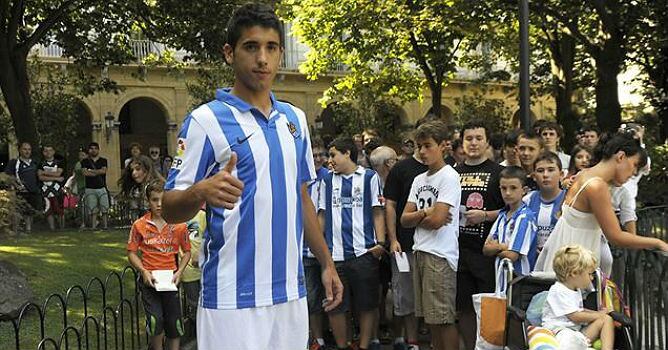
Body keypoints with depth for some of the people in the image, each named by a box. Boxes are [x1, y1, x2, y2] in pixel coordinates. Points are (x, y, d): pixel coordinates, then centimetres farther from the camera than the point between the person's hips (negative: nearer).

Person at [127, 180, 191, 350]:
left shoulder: (179, 225, -2)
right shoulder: (139, 225, -4)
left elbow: (187, 251, 9)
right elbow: (132, 252, 3)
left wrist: (179, 272, -5)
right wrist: (144, 271, -10)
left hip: (170, 280, 1)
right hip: (149, 279, -1)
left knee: (174, 326, 7)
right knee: (155, 322, -16)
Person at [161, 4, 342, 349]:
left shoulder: (294, 118, 10)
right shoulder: (206, 120, -9)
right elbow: (169, 209, -10)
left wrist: (326, 262, 15)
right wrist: (201, 192, -31)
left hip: (291, 291, 6)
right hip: (234, 298, -6)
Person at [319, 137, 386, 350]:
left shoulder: (369, 177, 5)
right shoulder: (327, 180, 14)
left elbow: (378, 212, 4)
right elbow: (322, 214, 15)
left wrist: (380, 242, -6)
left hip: (364, 252, -2)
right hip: (334, 253, 3)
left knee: (367, 306, 4)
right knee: (335, 307, 5)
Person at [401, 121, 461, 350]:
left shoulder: (449, 177, -8)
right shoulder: (419, 180, 15)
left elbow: (437, 220, -16)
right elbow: (405, 219, 9)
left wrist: (416, 217, 1)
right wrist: (425, 213, -9)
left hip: (440, 255, -8)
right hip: (419, 252, 8)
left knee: (444, 317, -4)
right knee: (431, 318, 13)